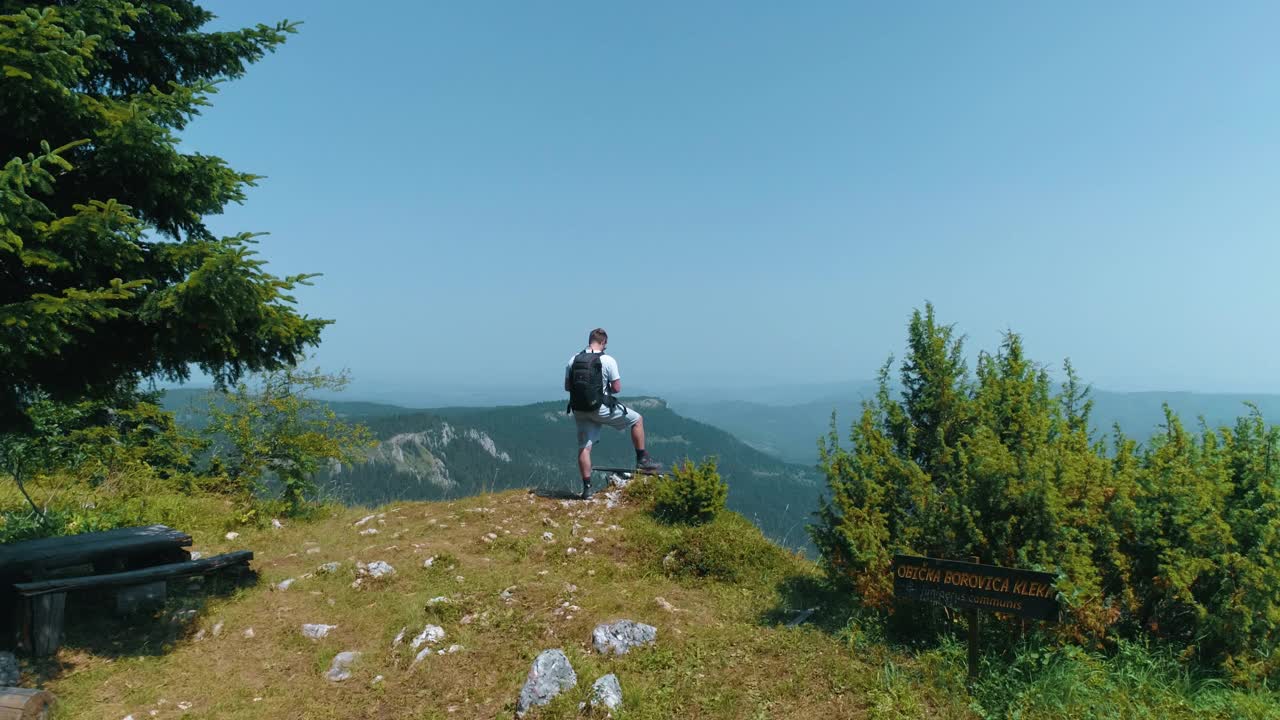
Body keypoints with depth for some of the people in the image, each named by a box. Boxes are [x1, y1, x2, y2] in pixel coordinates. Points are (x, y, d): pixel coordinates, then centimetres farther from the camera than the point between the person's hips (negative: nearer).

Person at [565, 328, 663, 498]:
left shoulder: (573, 360, 2)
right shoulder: (607, 360, -10)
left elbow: (567, 386, 8)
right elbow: (617, 388, -9)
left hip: (579, 410, 4)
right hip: (601, 408, -4)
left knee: (584, 447, 9)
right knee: (637, 419, 13)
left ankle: (587, 487, 9)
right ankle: (642, 461, 16)